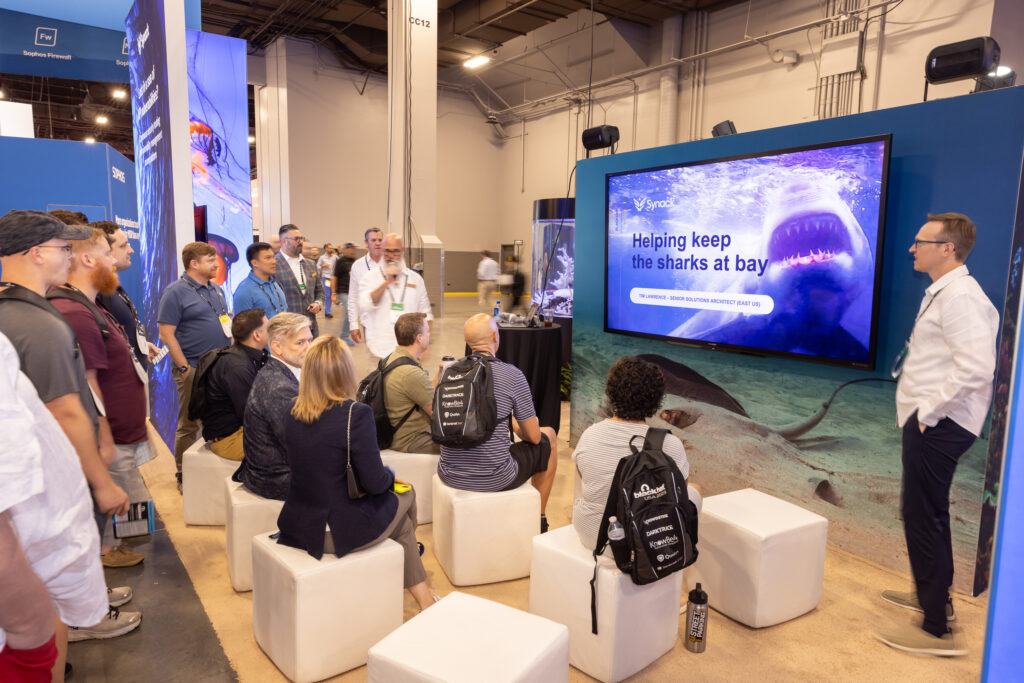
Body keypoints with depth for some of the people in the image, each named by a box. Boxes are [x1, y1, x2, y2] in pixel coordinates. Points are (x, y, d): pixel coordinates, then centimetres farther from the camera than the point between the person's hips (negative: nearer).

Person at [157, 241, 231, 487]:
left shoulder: (216, 289, 14)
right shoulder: (175, 292, -9)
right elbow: (166, 334, -13)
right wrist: (184, 368, -16)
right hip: (194, 370, -7)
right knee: (189, 425, 2)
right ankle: (184, 477, 14)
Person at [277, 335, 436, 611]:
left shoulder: (293, 412, -2)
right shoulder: (355, 413, -23)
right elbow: (374, 482, -20)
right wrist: (391, 476, 4)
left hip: (298, 526, 6)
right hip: (341, 531, -6)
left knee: (401, 521, 27)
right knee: (407, 494, 23)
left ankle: (424, 599, 39)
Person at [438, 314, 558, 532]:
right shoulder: (512, 375, -13)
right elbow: (533, 437, -6)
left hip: (449, 475, 5)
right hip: (494, 480, -5)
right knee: (548, 436, 20)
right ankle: (539, 519, 32)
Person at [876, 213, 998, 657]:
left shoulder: (960, 297, -18)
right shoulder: (942, 292, 14)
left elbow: (976, 370, -28)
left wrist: (928, 411, -19)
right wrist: (922, 410, 15)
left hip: (938, 424, -11)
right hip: (930, 420, 11)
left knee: (923, 517, -5)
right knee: (929, 513, 22)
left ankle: (937, 630, 6)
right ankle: (933, 595, 40)